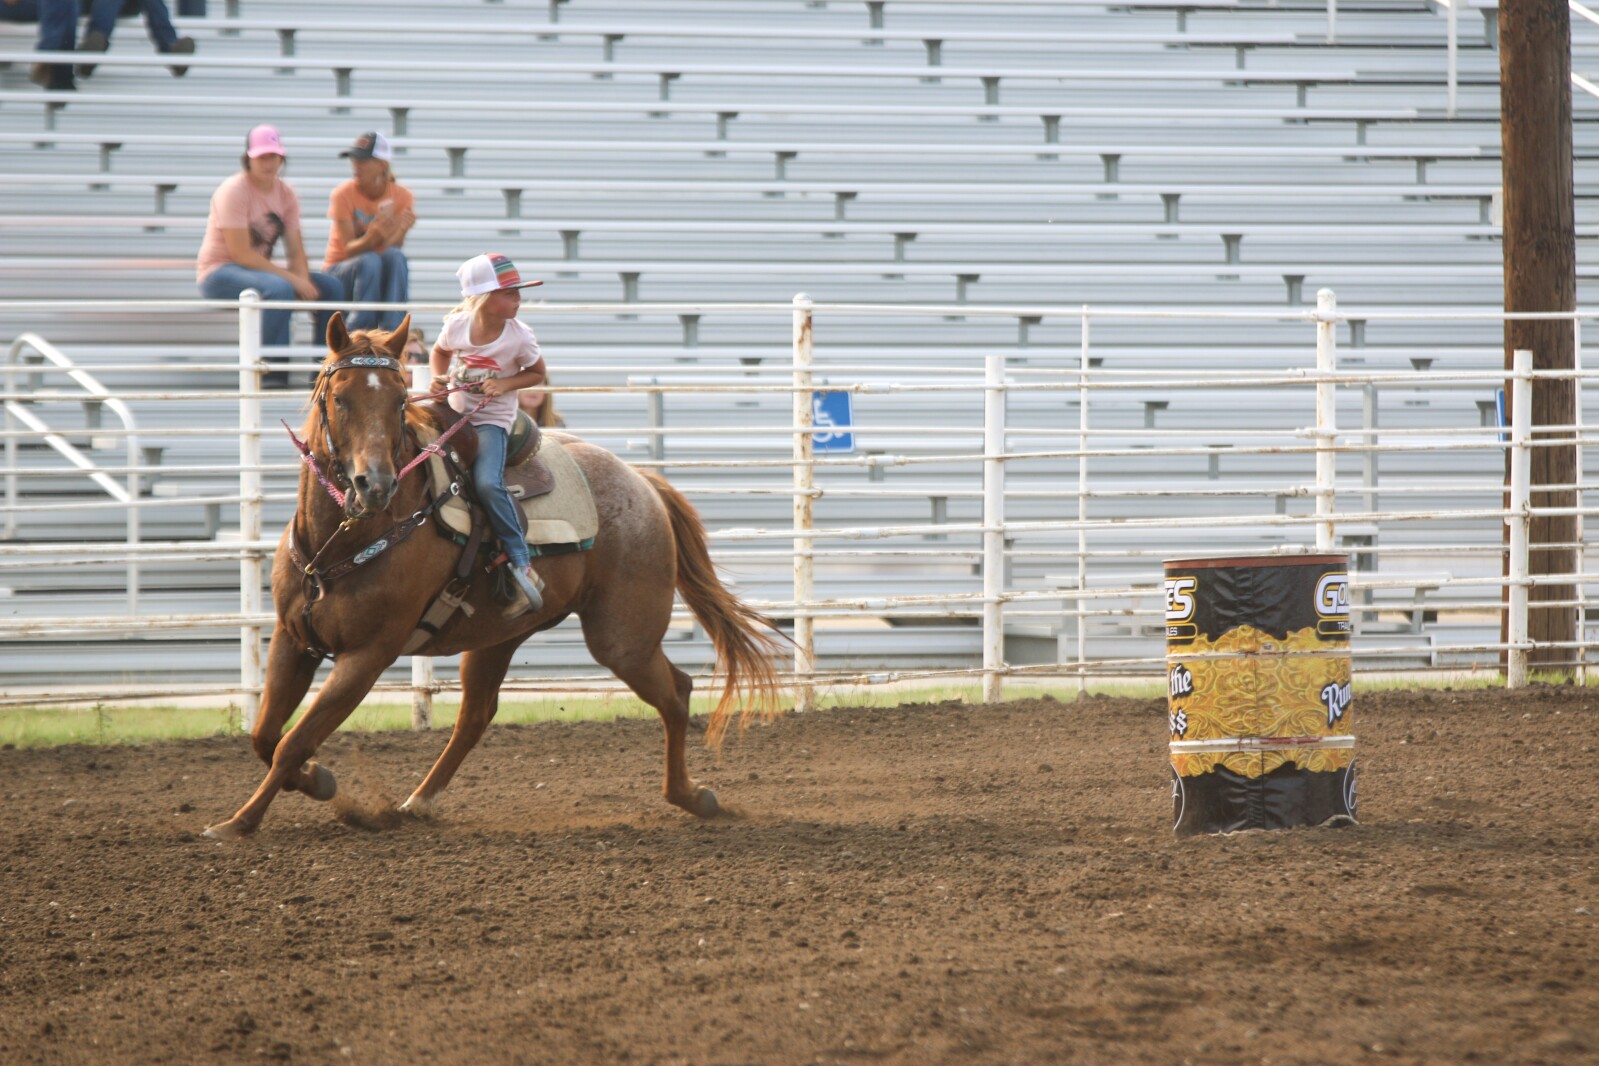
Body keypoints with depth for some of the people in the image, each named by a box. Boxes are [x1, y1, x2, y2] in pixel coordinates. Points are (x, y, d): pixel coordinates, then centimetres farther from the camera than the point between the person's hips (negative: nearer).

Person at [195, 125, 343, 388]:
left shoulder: (286, 193, 6)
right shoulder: (234, 191, -17)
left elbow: (295, 249, 0)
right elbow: (240, 253, -23)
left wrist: (303, 280, -22)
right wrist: (292, 278, -26)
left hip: (261, 268, 8)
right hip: (219, 274, -8)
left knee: (331, 286, -5)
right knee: (279, 289, -36)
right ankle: (274, 373, -32)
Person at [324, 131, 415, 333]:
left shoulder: (402, 196, -5)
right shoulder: (343, 195, -11)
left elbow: (392, 246, -12)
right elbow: (348, 249, -18)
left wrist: (402, 229, -35)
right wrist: (372, 237, -40)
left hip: (381, 278, 2)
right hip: (340, 271, -2)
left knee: (396, 256, -31)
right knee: (369, 261, -34)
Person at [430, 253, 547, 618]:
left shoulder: (519, 338, -12)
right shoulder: (457, 325, -6)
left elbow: (537, 373, 4)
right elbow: (439, 353, 15)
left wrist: (506, 384, -13)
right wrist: (438, 380, -4)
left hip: (492, 420, -4)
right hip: (454, 412, 4)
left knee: (487, 483, -28)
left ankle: (522, 566, -24)